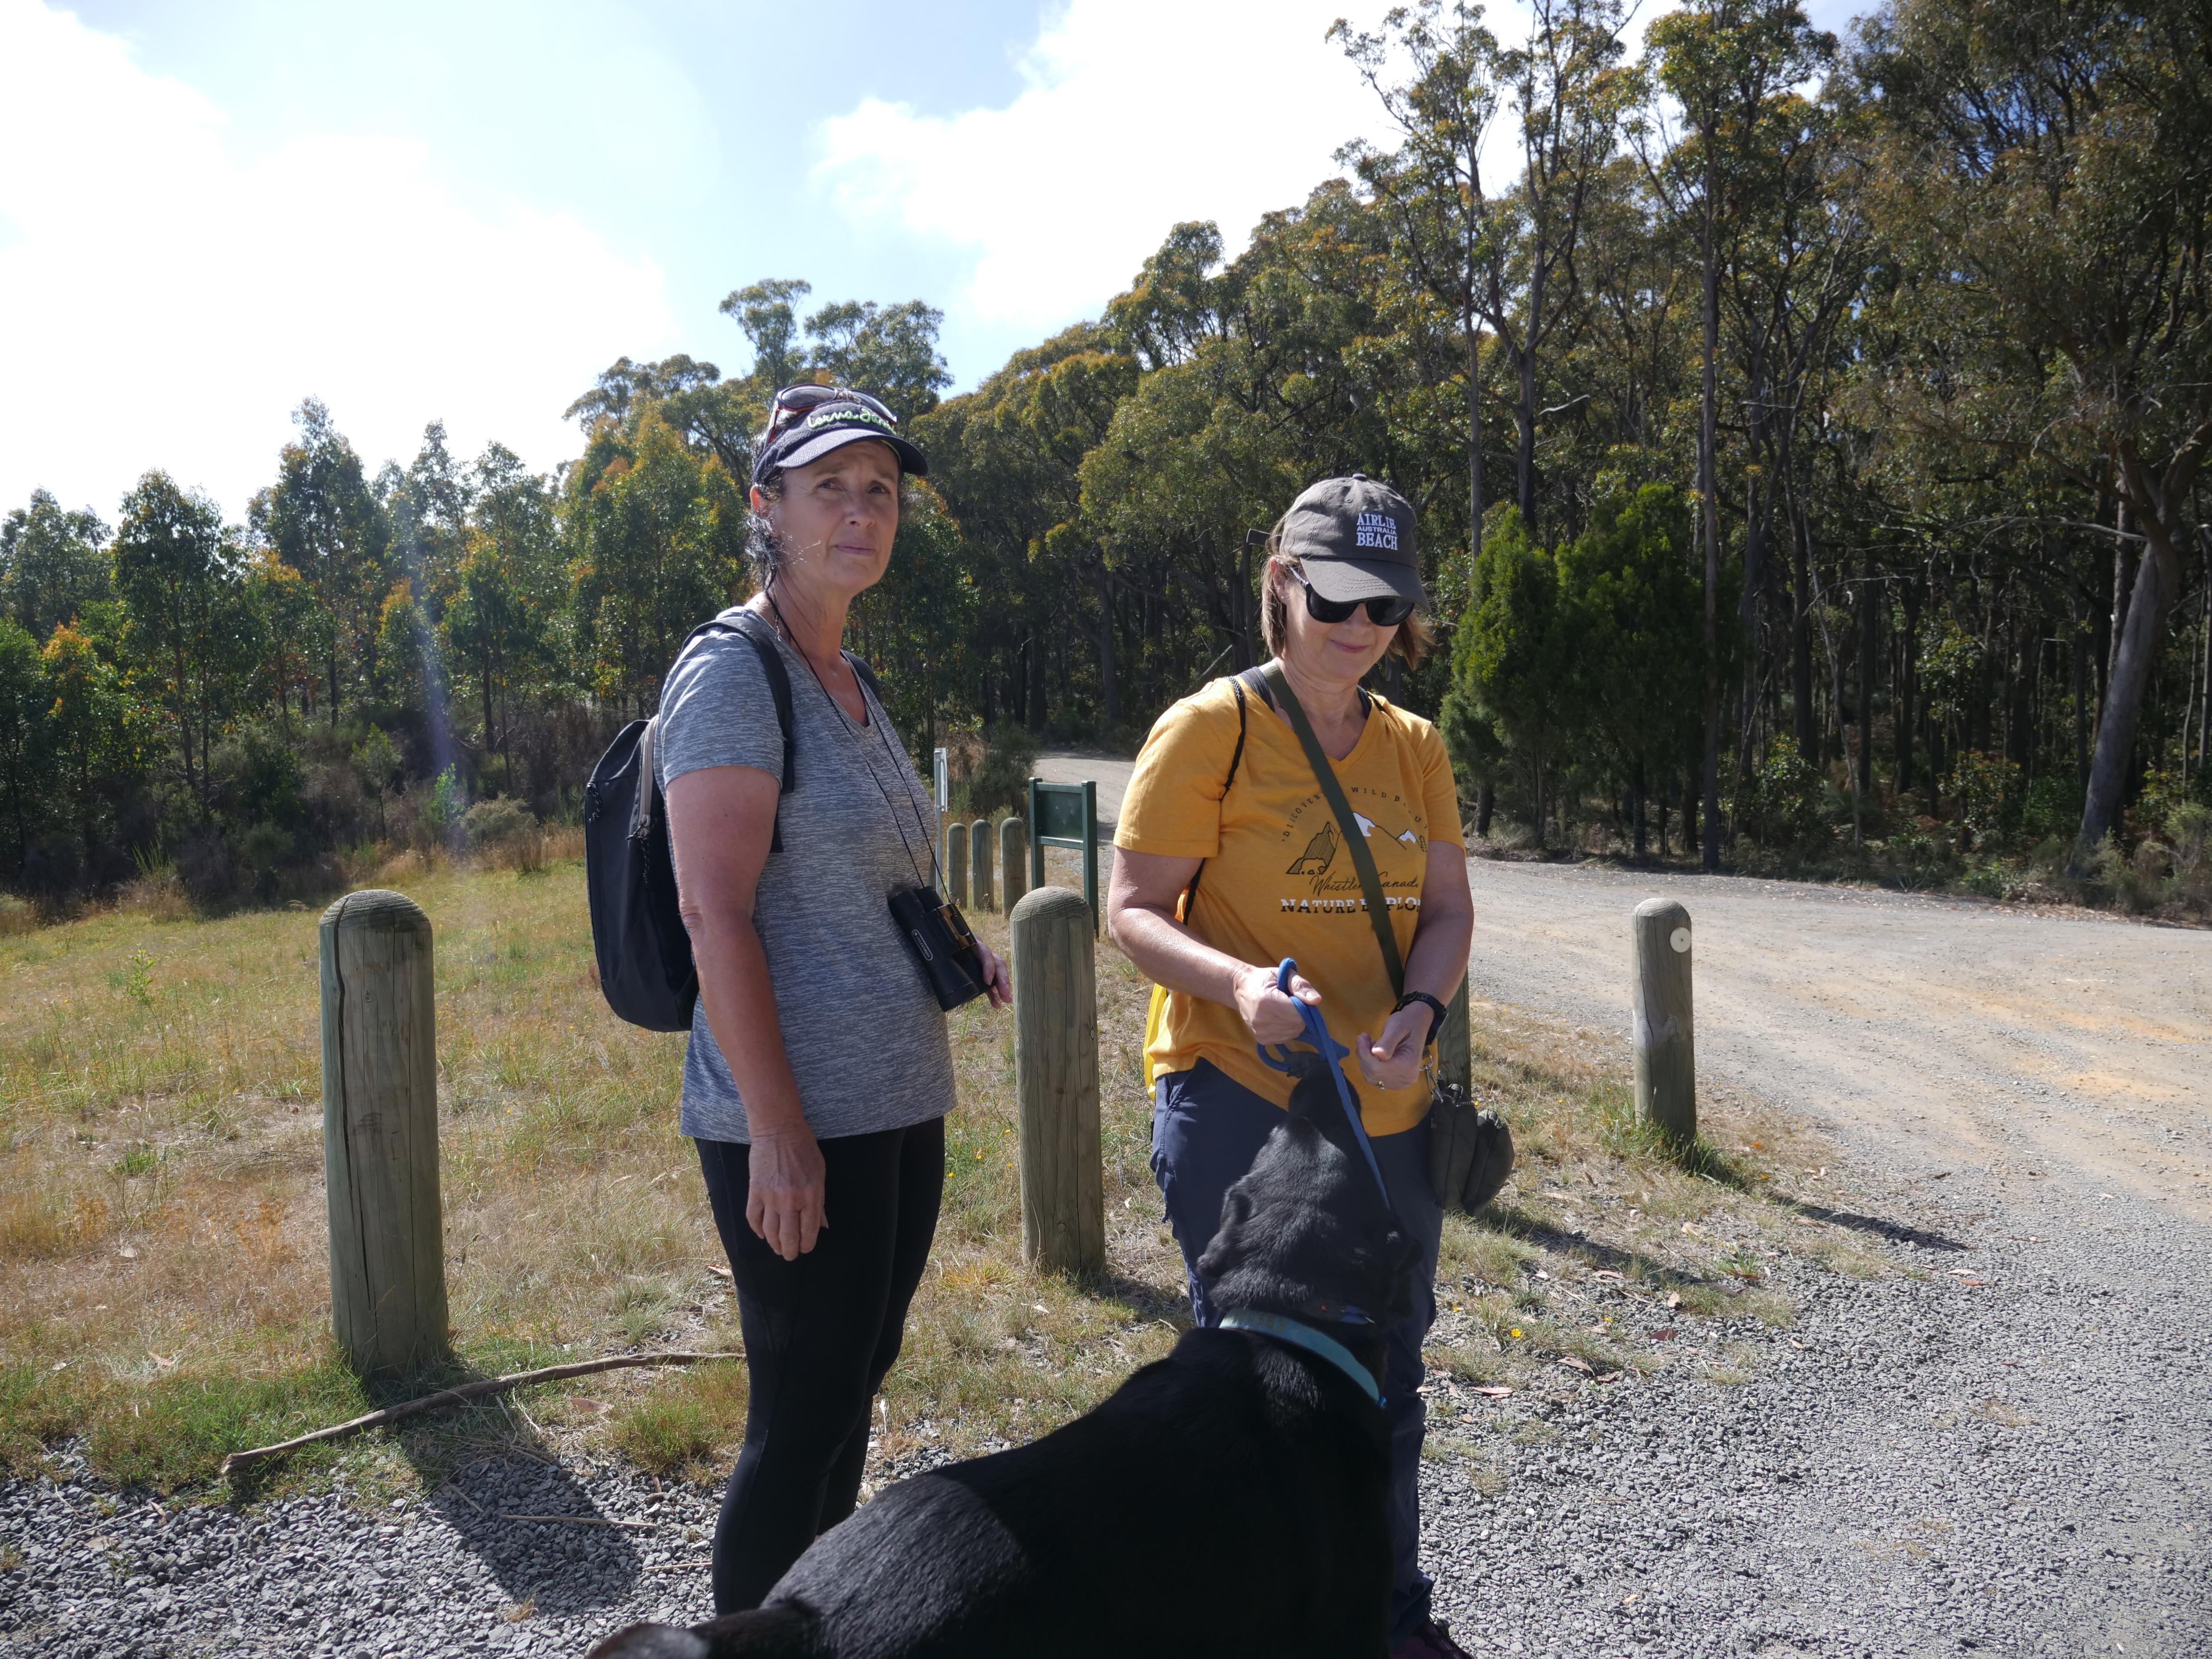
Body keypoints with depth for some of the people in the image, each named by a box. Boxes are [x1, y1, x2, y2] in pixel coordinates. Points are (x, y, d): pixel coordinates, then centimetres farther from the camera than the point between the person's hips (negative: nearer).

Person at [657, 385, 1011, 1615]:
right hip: (799, 1126, -9)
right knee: (801, 1423, 1)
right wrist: (776, 1129, -22)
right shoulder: (733, 672, -12)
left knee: (851, 1395, 19)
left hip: (899, 1107, 9)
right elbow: (715, 911, -19)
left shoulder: (850, 681, 14)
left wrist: (953, 949, 10)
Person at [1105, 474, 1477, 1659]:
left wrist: (1421, 1007, -14)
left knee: (1383, 1384, 20)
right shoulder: (1209, 730, -9)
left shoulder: (1414, 746, 8)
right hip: (1239, 1105, -6)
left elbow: (1448, 908, 6)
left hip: (1387, 1115, 6)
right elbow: (1133, 911, -11)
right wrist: (1239, 983, -29)